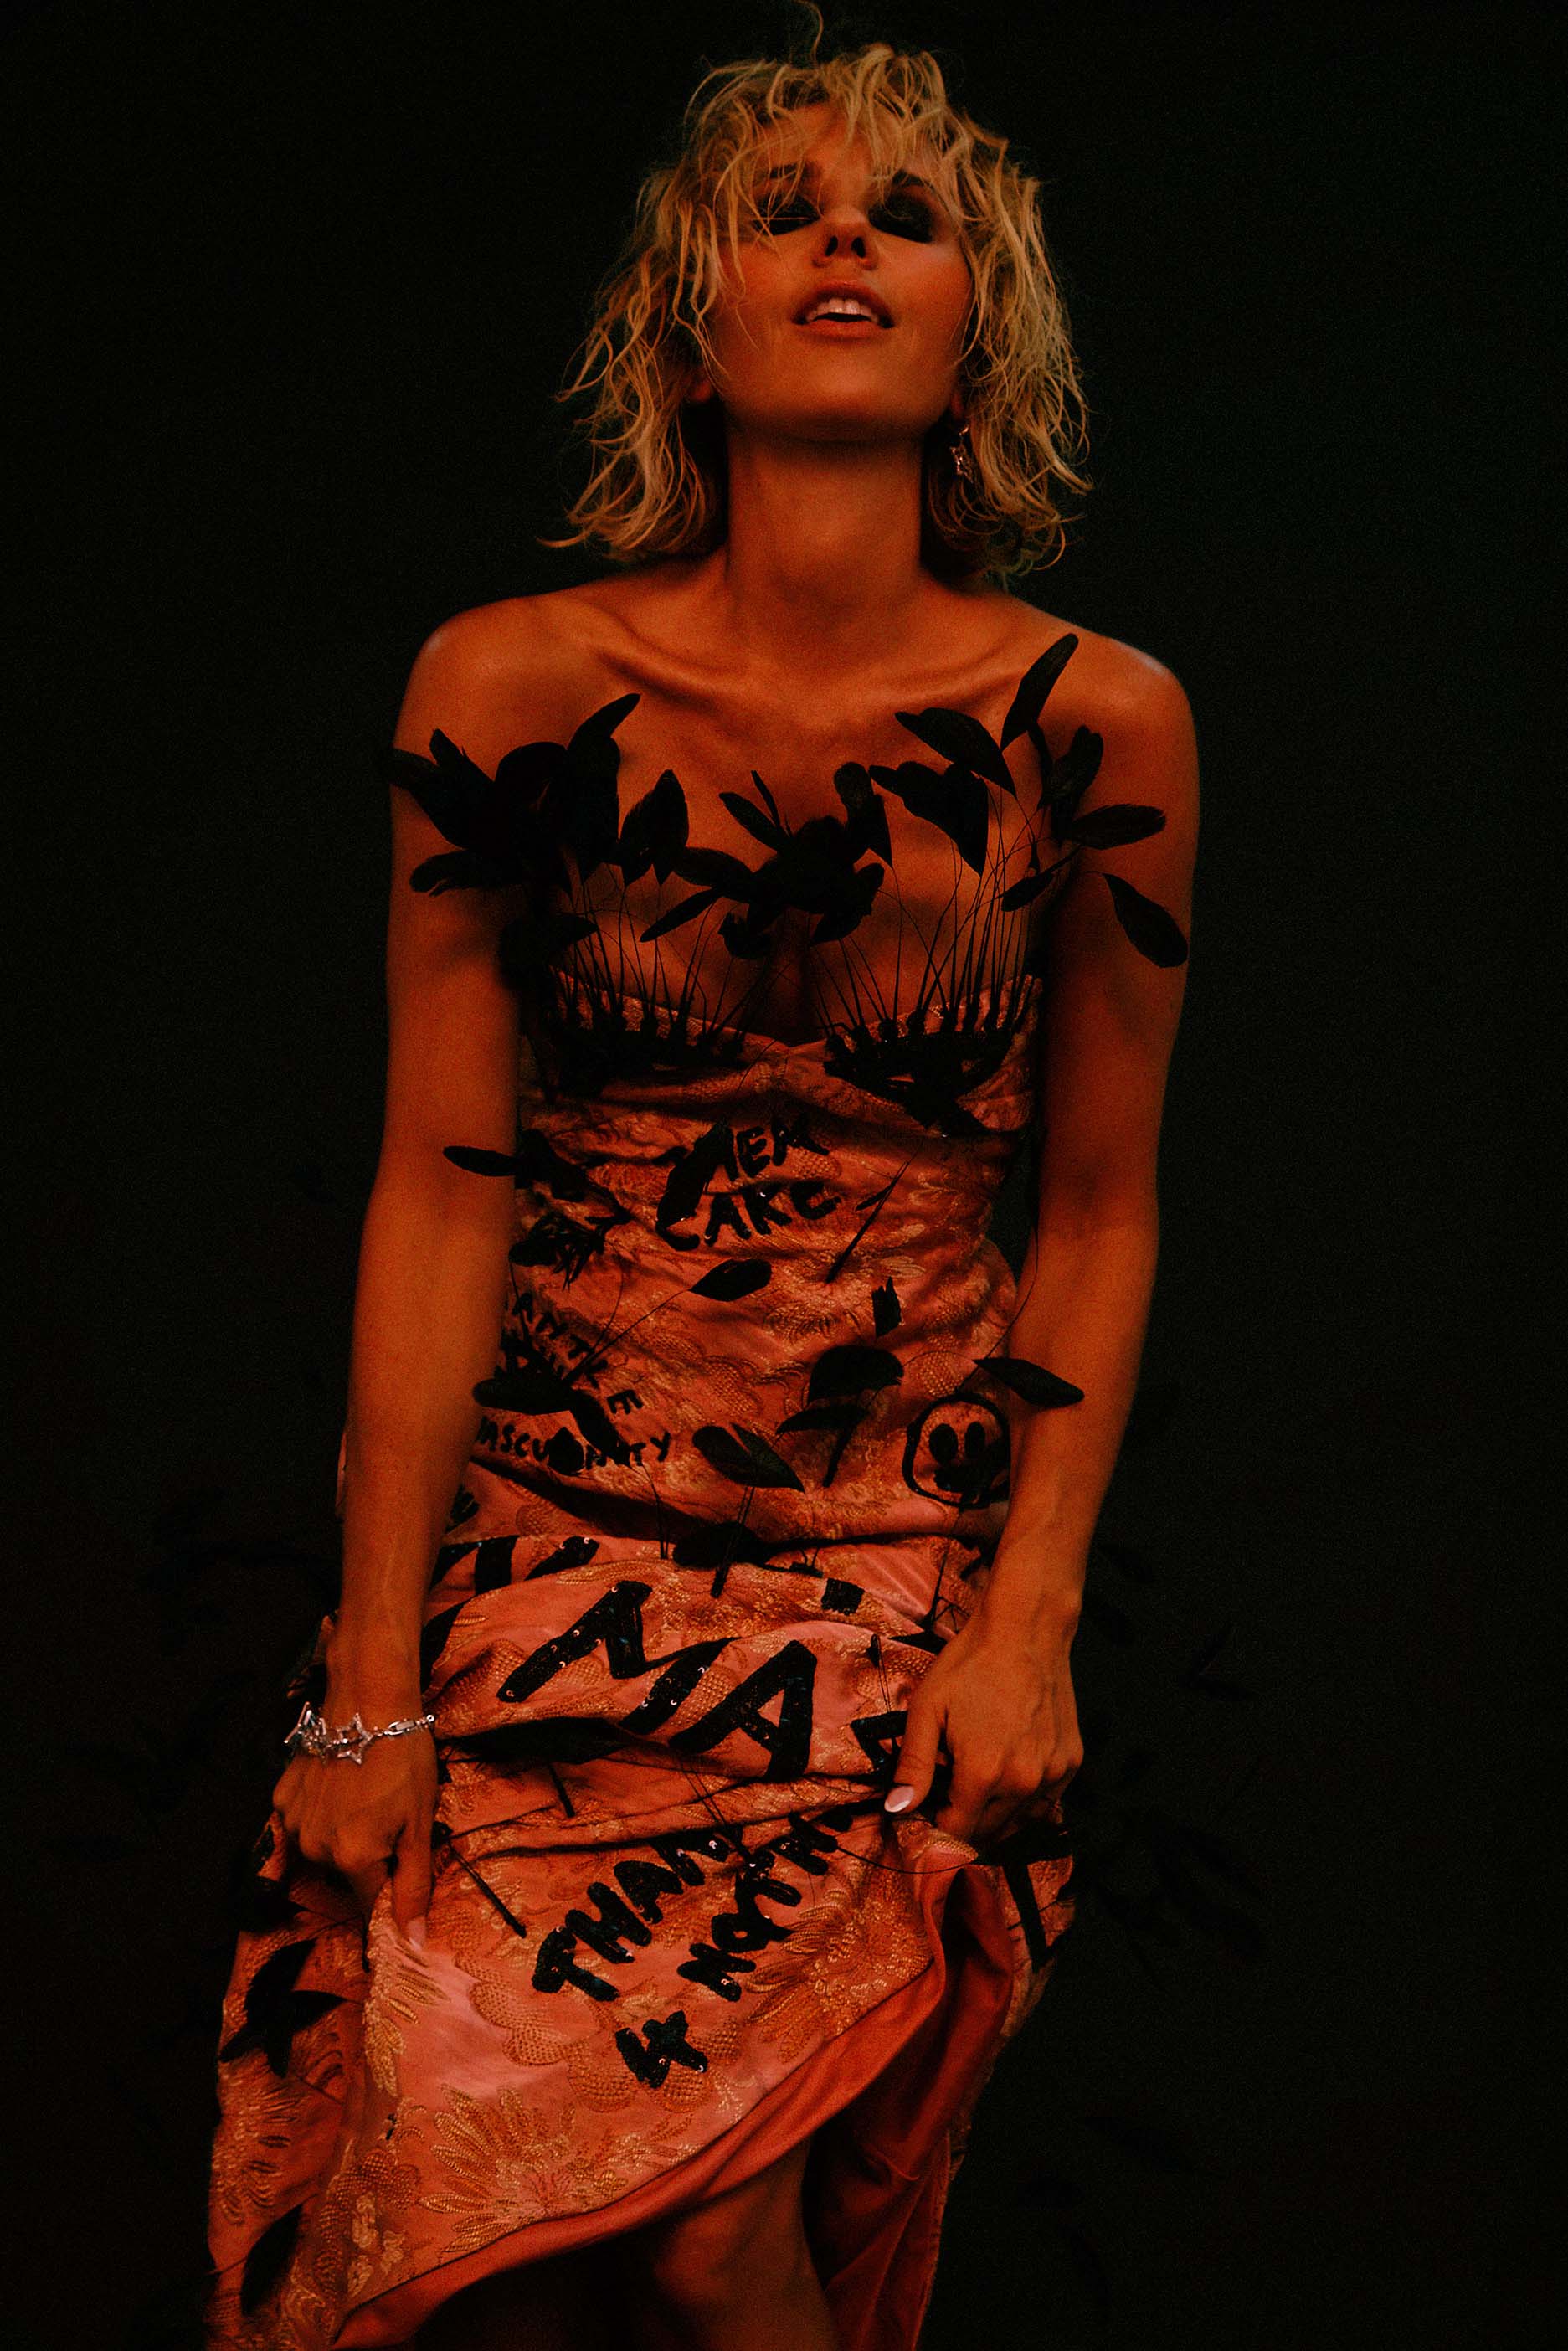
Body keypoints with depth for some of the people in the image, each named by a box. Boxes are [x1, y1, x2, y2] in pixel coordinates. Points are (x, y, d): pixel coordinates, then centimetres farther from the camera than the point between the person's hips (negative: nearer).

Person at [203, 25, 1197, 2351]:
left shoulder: (1097, 726, -2)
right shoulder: (513, 689, -3)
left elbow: (1098, 1208, 6)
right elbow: (442, 1191, -3)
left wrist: (1031, 1618, -2)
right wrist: (371, 1682, -4)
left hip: (909, 1573, 0)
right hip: (543, 1525, 0)